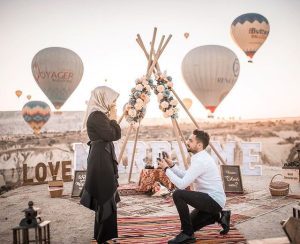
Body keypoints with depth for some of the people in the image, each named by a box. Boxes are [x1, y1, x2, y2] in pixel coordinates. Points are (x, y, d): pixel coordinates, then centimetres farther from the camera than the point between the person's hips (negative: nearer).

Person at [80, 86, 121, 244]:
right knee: (106, 198, -3)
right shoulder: (97, 116, -17)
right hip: (101, 159, -11)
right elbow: (113, 135, -18)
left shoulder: (99, 115, 14)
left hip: (102, 158, 11)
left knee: (104, 197, 18)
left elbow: (114, 134, 18)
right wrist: (113, 118, -9)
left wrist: (111, 119, 9)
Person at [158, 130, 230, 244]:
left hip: (214, 200, -10)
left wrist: (166, 169, -14)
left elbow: (182, 184, -25)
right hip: (210, 200, 10)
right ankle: (218, 216, 19)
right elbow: (186, 176, 17)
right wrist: (171, 165, 6)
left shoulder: (200, 160, -22)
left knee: (178, 194, -25)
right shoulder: (200, 157, 10)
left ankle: (187, 234, -14)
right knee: (189, 224, 17)